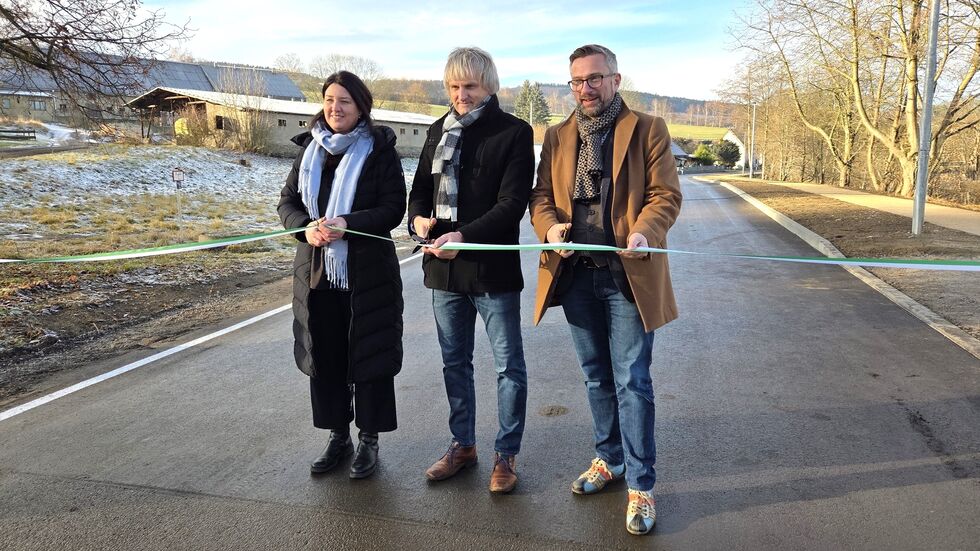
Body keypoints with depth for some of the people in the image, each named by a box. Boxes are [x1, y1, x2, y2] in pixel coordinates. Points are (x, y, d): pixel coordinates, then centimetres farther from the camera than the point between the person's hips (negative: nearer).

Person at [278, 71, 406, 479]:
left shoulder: (379, 151, -5)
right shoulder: (310, 149, 9)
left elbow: (393, 209, -10)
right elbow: (287, 201, 9)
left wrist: (347, 224, -25)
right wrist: (305, 228, -13)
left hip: (368, 273, -4)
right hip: (316, 270, 5)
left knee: (369, 355, 4)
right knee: (324, 354, 10)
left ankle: (369, 439, 20)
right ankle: (338, 436, 27)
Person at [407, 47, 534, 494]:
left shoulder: (514, 132, -6)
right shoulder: (439, 130, 11)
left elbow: (512, 204, -14)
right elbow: (421, 187, 14)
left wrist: (464, 236, -26)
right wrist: (418, 218, -9)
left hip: (493, 270, -5)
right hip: (444, 268, 6)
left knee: (508, 365, 5)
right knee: (454, 361, 16)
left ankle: (506, 454, 21)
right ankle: (463, 444, 33)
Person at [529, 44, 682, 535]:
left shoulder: (647, 129, 0)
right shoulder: (557, 137, 12)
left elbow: (666, 195, -5)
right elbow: (541, 195, 9)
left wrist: (644, 232, -25)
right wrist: (550, 226, -13)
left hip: (627, 274, -4)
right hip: (576, 273, 4)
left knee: (632, 381, 0)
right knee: (596, 377, 16)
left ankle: (640, 485, 12)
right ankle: (609, 459, 34)